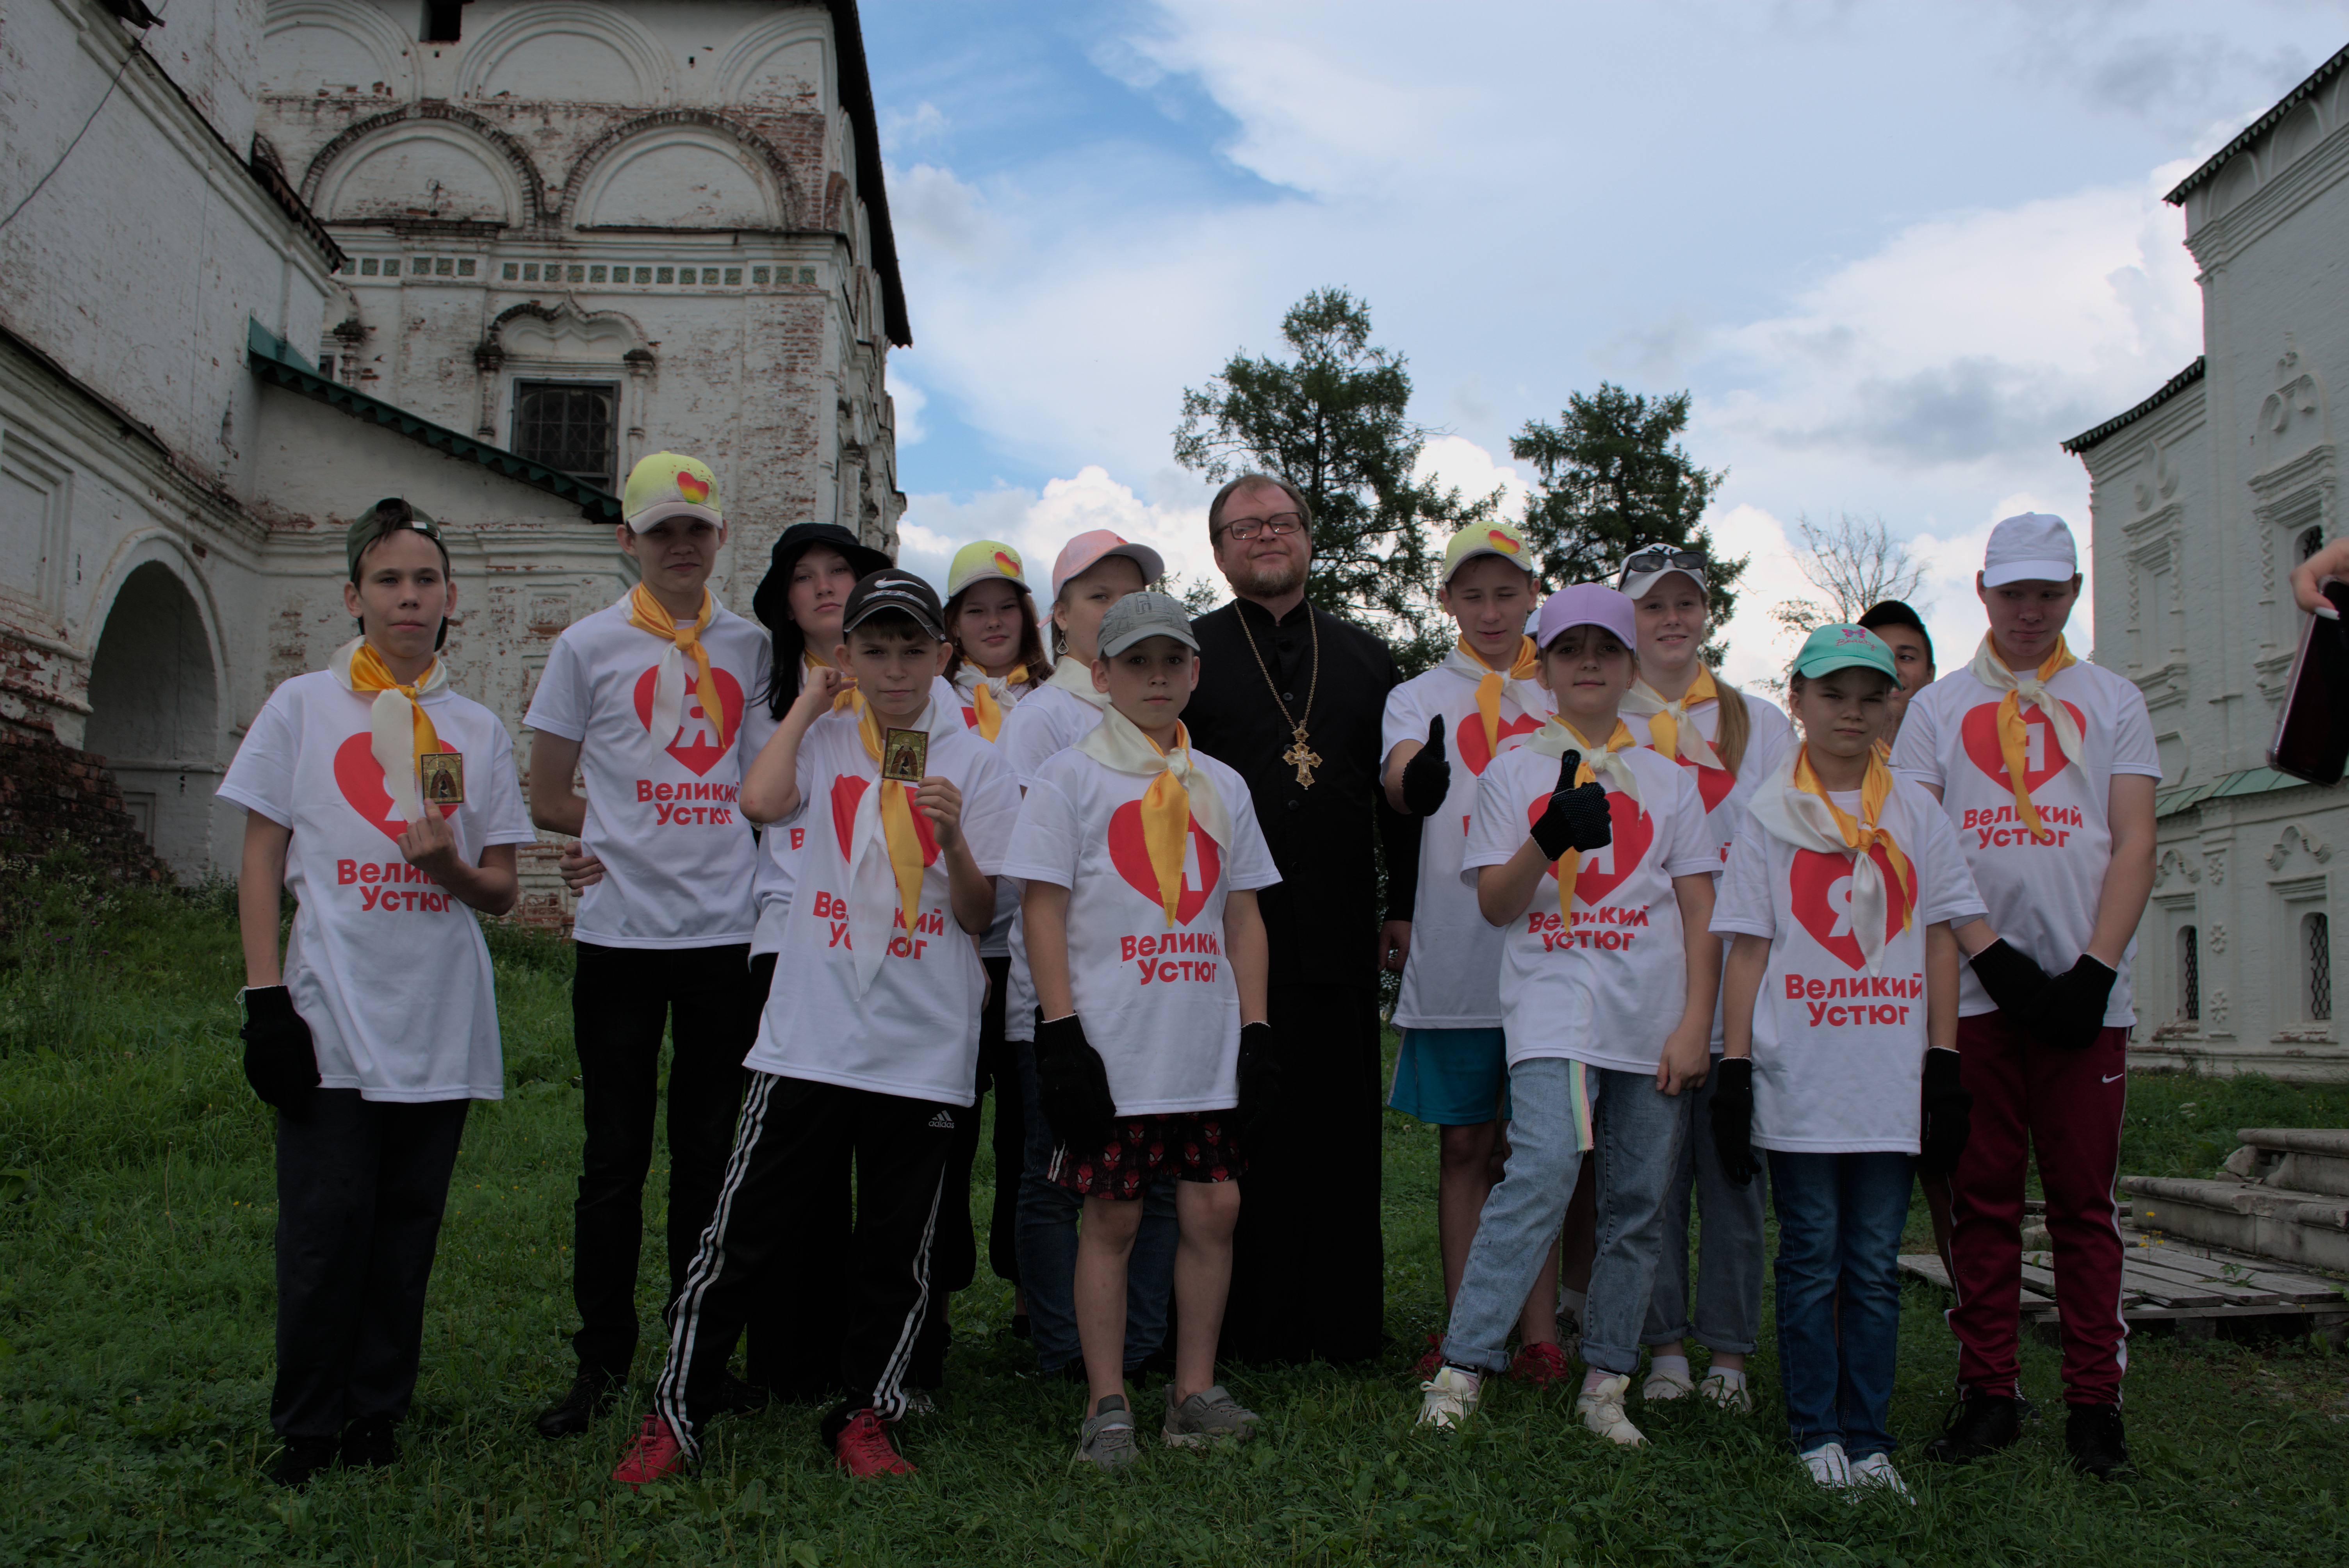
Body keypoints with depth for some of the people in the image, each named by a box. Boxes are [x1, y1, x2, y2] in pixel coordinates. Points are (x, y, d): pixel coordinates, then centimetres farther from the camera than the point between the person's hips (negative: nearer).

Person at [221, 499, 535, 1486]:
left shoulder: (478, 730, 10)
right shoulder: (302, 707, 6)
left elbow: (502, 892, 11)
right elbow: (261, 865, 4)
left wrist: (451, 867, -12)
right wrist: (265, 997, -5)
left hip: (443, 1024, 2)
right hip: (329, 1017, -2)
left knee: (407, 1227, 6)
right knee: (325, 1228, -4)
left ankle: (376, 1415, 21)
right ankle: (308, 1427, 13)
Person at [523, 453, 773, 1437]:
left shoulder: (754, 648, 11)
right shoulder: (589, 646, 5)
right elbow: (548, 801, 7)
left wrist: (682, 821, 2)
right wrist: (650, 826, 0)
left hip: (729, 934, 2)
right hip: (621, 934, -2)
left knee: (713, 1153, 8)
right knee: (616, 1157, 2)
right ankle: (601, 1358, 15)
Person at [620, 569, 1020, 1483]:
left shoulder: (976, 763, 4)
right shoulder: (824, 740, 6)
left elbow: (979, 915, 1)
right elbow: (762, 799, -18)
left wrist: (952, 838, -17)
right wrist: (810, 701, -5)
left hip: (926, 1046, 1)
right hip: (811, 1034, 0)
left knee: (898, 1244, 9)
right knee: (746, 1229, 2)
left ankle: (865, 1416, 25)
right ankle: (676, 1414, 14)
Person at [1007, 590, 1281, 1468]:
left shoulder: (1219, 786, 14)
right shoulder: (1071, 776, 1)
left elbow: (1243, 916, 15)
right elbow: (1044, 909, -4)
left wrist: (1256, 1032, 7)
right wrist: (1061, 1033, -11)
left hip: (1207, 1045, 4)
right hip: (1112, 1045, -4)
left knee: (1213, 1208, 4)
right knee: (1111, 1216, 2)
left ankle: (1194, 1392, 17)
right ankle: (1108, 1405, 12)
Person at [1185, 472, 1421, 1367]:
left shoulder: (1366, 658, 16)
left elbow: (1400, 794, 15)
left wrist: (1405, 908, 8)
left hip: (1341, 939, 3)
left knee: (1343, 1135, 6)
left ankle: (1345, 1326, 17)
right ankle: (1246, 1328, 13)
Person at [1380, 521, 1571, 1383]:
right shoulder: (1419, 697, 7)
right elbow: (1400, 778, -14)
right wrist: (1415, 780, -37)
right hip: (1454, 956, 0)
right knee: (1464, 1145, 6)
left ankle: (1539, 1333, 11)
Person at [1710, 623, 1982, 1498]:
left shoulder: (1918, 814, 10)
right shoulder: (1770, 818, 4)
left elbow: (1940, 944, 9)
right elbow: (1747, 950, 2)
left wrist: (1944, 1066, 3)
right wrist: (1734, 1069, -4)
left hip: (1892, 1081, 2)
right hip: (1799, 1077, -2)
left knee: (1875, 1263, 6)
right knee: (1812, 1258, 4)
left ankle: (1868, 1439, 15)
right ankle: (1816, 1433, 14)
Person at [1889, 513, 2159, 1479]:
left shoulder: (2113, 702, 13)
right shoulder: (1938, 708, 11)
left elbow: (2134, 845, 4)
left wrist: (2094, 969, -9)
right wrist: (1993, 957, -10)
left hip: (2087, 990, 0)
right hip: (1975, 991, 0)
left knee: (2085, 1199, 2)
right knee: (1982, 1198, 3)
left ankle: (2094, 1403, 10)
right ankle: (1989, 1394, 12)